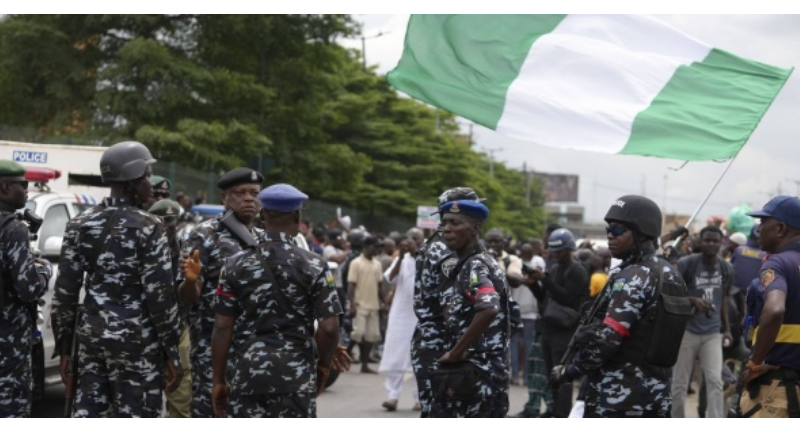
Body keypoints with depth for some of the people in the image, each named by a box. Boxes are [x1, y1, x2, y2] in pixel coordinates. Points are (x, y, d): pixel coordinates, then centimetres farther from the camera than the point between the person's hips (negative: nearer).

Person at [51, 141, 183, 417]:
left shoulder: (80, 225, 6)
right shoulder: (147, 227, -10)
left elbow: (64, 292, 5)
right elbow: (160, 295, -13)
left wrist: (64, 348, 12)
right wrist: (172, 352, -7)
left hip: (91, 339, 6)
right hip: (136, 343, -6)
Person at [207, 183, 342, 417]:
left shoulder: (236, 264, 1)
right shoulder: (313, 266, -4)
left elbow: (222, 328, -1)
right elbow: (329, 327, -9)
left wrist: (218, 380, 6)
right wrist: (323, 365, 8)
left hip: (247, 374, 2)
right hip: (296, 376, -2)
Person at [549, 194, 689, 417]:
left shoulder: (632, 278, -15)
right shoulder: (670, 274, 12)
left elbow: (607, 338, -20)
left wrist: (568, 371, -9)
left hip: (617, 395, -9)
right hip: (656, 391, 9)